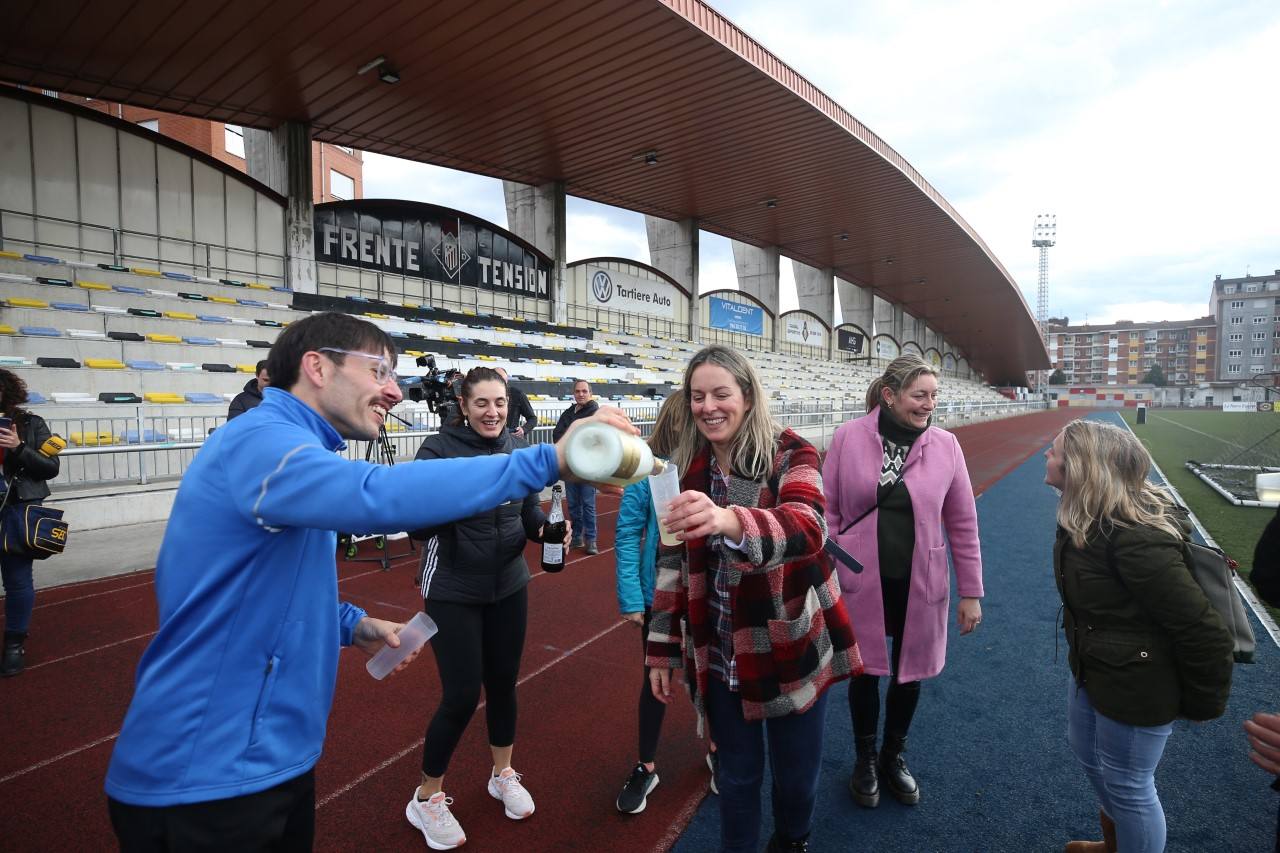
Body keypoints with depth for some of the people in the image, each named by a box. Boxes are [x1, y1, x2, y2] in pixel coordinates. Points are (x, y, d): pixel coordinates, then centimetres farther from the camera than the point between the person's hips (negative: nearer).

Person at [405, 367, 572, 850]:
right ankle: (426, 799, 27)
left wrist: (546, 527, -18)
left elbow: (529, 510, 3)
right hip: (453, 592, -4)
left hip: (509, 586, 5)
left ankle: (503, 775, 42)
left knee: (503, 682, 17)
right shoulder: (439, 449, -15)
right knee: (462, 695, 0)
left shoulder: (517, 447, -2)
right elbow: (419, 526, -19)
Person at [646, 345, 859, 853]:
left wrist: (729, 520, -53)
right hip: (720, 655, 2)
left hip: (791, 651, -2)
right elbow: (672, 564, 5)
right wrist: (661, 650, 6)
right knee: (736, 775, 16)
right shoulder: (687, 470, -2)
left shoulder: (790, 455, -14)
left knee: (796, 776, 17)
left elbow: (808, 527, -34)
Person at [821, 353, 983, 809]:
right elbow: (828, 512, -5)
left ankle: (893, 757, 44)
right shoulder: (849, 437, -10)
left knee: (909, 673, 17)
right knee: (864, 671, 14)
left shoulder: (945, 445, -5)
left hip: (920, 584, 2)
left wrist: (971, 591, 3)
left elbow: (963, 523, 1)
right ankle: (865, 759, 40)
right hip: (861, 582, -1)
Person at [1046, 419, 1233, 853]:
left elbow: (1205, 632, -26)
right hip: (1091, 670, 10)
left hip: (1134, 687, -10)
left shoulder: (1134, 538, -32)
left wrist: (1202, 704, -12)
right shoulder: (1084, 520, -3)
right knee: (1087, 752, 28)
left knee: (1127, 784, 11)